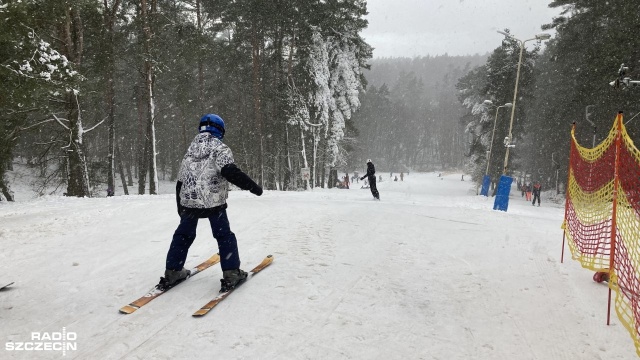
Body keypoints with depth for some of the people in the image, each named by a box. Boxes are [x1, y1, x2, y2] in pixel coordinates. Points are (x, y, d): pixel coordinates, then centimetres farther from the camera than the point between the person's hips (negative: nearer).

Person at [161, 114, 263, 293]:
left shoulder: (190, 150, 14)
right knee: (224, 236, 6)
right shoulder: (220, 148, -6)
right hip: (213, 202, -5)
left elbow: (181, 181, 16)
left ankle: (172, 272, 25)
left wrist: (180, 207, 25)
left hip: (188, 202, 6)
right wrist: (252, 186, -16)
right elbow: (230, 172, -23)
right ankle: (231, 274, 6)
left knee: (183, 235, 19)